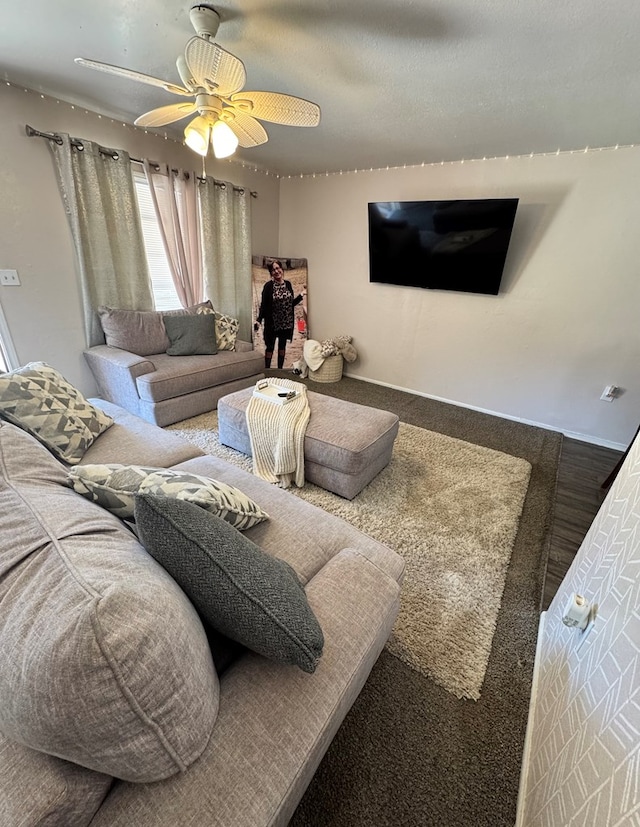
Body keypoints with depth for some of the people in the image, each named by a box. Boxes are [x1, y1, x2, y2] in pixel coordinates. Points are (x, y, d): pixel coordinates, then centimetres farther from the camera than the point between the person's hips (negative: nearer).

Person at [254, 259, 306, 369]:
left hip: (286, 323, 4)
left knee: (282, 346, 14)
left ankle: (280, 369, 27)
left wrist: (301, 295, 1)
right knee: (270, 347, 4)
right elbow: (263, 305, -11)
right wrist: (259, 320, -23)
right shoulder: (268, 286, -9)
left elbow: (291, 303, 10)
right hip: (272, 323, -4)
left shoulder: (288, 284, 3)